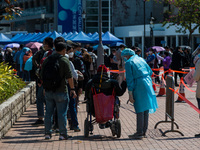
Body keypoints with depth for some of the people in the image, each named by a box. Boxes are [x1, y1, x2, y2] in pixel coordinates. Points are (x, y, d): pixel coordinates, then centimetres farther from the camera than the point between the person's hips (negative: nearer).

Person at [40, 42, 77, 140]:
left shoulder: (47, 60, 9)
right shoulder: (64, 60, -8)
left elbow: (42, 75, 14)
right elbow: (69, 76, -11)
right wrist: (72, 89, -7)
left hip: (48, 90, 5)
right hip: (61, 91, -5)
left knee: (48, 112, 10)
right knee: (62, 113, 0)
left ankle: (47, 133, 12)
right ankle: (63, 134, 1)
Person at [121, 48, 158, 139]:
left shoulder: (129, 63, -6)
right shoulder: (141, 59, 15)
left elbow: (130, 79, -11)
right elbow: (150, 72, 19)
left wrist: (130, 94, -11)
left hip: (138, 87, -7)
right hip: (148, 86, 7)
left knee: (140, 111, -4)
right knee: (146, 109, 12)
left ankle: (139, 133, -1)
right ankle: (144, 132, 20)